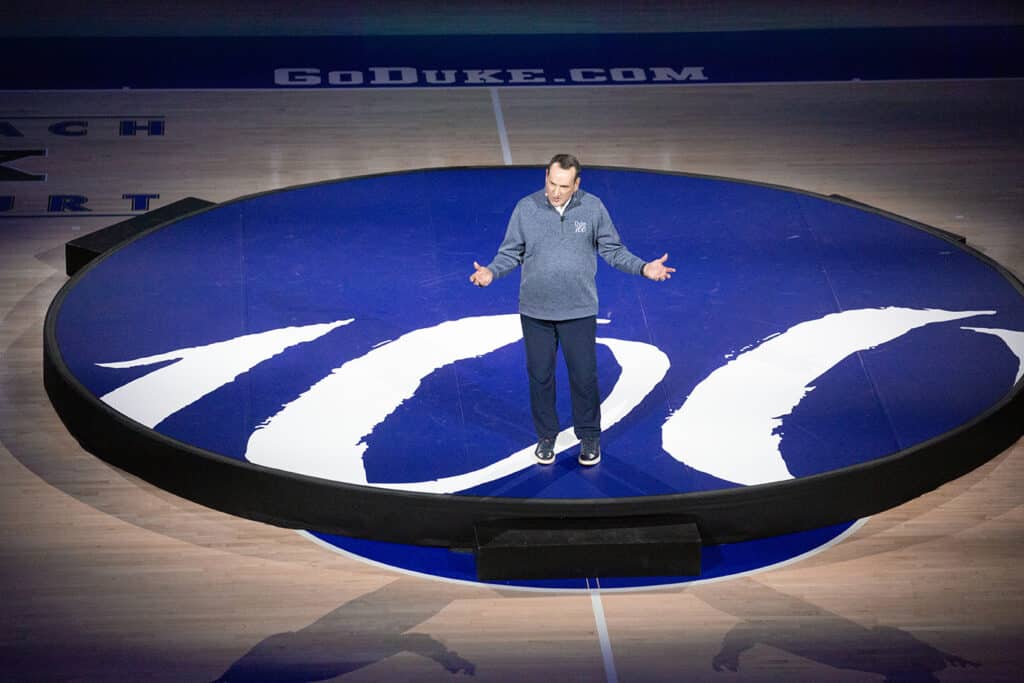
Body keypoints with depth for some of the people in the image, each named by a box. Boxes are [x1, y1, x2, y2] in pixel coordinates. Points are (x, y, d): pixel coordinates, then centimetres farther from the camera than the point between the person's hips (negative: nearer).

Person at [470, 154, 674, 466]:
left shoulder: (593, 208, -7)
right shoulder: (526, 208, -7)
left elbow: (613, 250, 1)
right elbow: (510, 253, -2)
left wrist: (643, 268, -12)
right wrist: (491, 272, -21)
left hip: (579, 311, -1)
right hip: (535, 311, 1)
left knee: (584, 375, 5)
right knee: (540, 375, 11)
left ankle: (589, 437, 23)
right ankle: (546, 437, 28)